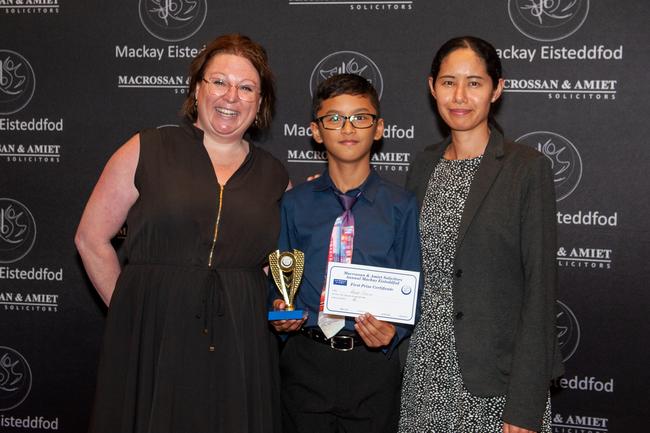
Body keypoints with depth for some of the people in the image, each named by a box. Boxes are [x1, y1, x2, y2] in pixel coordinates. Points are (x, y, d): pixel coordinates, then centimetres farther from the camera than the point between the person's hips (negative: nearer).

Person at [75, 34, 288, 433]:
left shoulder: (275, 177, 9)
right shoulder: (147, 151, 0)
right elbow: (91, 238, 2)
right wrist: (131, 309, 0)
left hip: (239, 352, 3)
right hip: (152, 344, -2)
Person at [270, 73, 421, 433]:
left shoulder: (401, 206, -1)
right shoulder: (294, 204, 4)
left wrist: (393, 331, -17)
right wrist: (281, 315, -9)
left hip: (373, 362, -1)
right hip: (305, 360, 1)